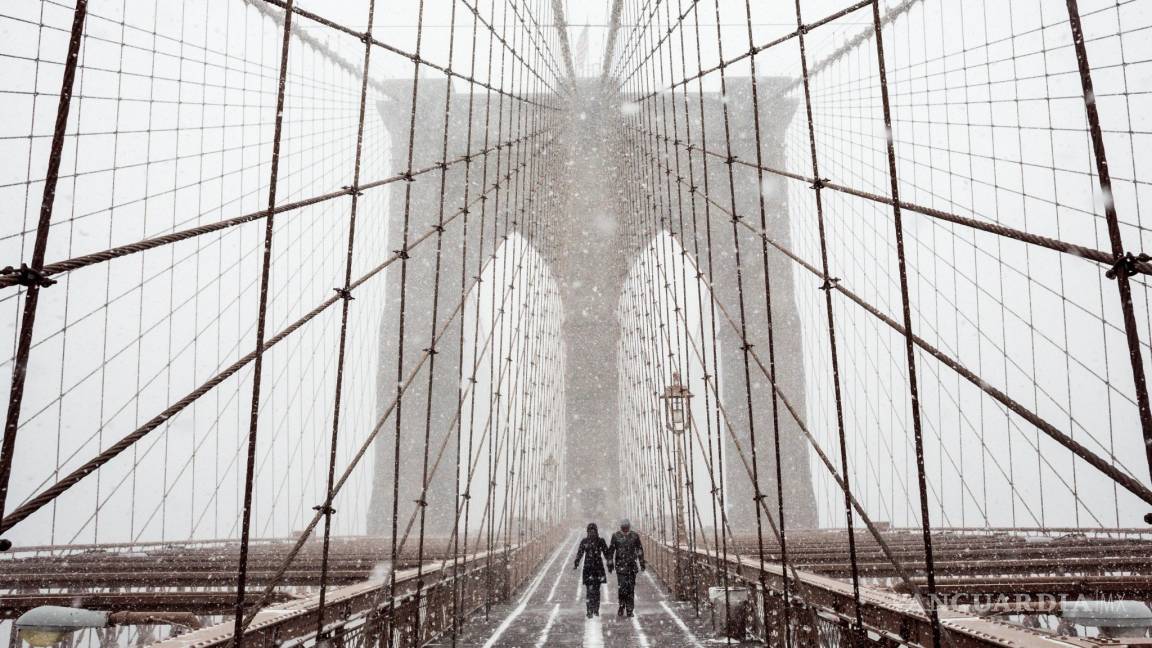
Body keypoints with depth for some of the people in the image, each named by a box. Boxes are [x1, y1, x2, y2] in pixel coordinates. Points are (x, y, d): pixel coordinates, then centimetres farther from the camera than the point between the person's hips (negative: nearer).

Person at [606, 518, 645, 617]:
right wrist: (610, 563, 3)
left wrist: (642, 563, 12)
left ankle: (630, 610, 11)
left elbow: (640, 550, 13)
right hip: (620, 565, -2)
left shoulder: (635, 536, 5)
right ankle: (621, 605, 7)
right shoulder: (616, 536, 1)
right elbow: (611, 551, 6)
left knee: (631, 587, 3)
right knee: (622, 586, -11)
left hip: (632, 565, 2)